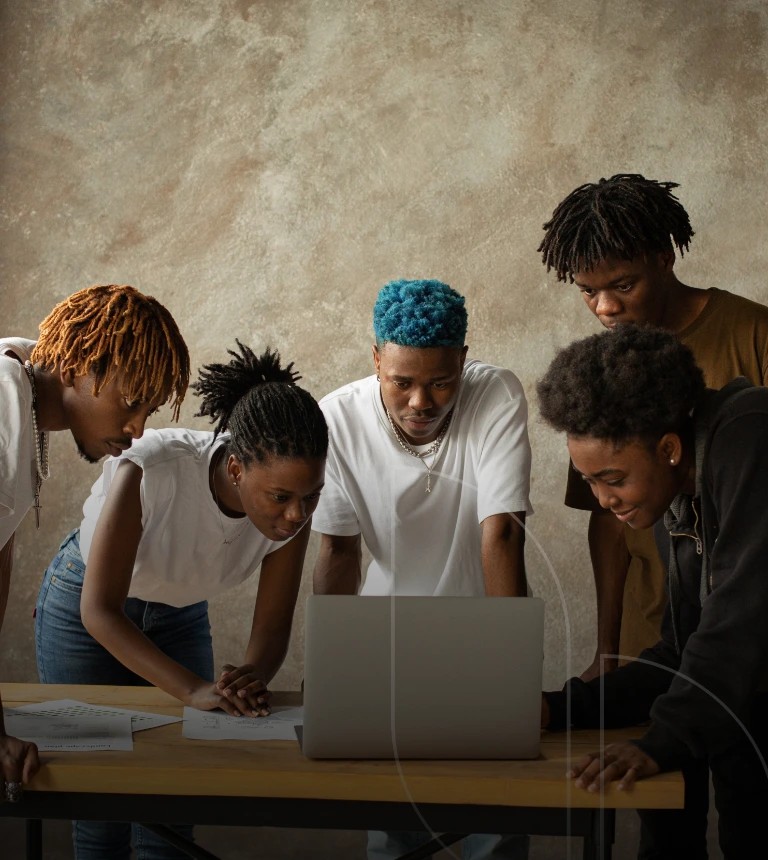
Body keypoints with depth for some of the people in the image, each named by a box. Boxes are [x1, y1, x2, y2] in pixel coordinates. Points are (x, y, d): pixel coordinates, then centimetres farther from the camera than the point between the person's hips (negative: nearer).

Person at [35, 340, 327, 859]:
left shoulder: (292, 506, -24)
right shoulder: (151, 469, -38)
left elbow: (272, 626, -14)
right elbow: (99, 611, -35)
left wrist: (253, 676, -37)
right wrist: (194, 689, -45)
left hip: (180, 616, 4)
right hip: (86, 607, -3)